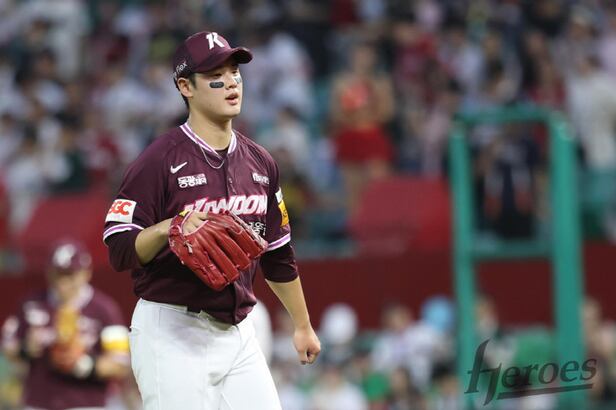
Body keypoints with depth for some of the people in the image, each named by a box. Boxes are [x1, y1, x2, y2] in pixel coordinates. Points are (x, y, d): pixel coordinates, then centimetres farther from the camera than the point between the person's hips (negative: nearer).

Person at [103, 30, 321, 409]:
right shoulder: (160, 160, -9)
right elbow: (118, 250, -14)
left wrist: (303, 325, 25)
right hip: (172, 333, -7)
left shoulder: (259, 162, 12)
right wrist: (166, 229, -31)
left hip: (238, 332, 7)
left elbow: (278, 252, 21)